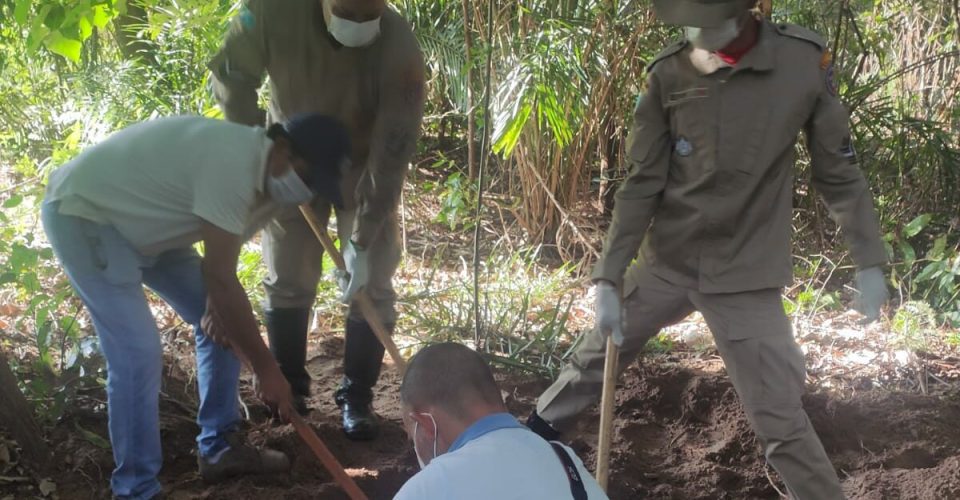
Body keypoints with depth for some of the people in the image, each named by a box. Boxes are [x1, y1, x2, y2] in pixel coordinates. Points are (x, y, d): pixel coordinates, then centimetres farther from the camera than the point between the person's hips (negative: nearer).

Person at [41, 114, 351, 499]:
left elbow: (220, 262, 8)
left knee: (222, 322, 7)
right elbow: (220, 276, -30)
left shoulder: (263, 173, -2)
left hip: (143, 224, 10)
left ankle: (219, 449, 20)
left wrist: (216, 303, -14)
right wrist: (267, 369, -24)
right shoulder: (232, 162, -33)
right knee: (138, 353, -18)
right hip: (82, 213, -10)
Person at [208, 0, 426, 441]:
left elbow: (391, 155, -30)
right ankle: (288, 386, 23)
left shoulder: (398, 47, -34)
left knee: (370, 283, -4)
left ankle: (357, 397, 11)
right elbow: (231, 77, -12)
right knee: (287, 279, 7)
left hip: (363, 166, -1)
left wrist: (363, 241, -29)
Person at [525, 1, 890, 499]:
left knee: (780, 421, -3)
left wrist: (869, 261, 0)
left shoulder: (804, 63, -12)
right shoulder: (669, 74, -8)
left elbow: (838, 171, -1)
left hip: (746, 276, -2)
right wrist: (608, 278, -8)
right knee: (594, 360, 16)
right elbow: (642, 184, -4)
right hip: (665, 263, 3)